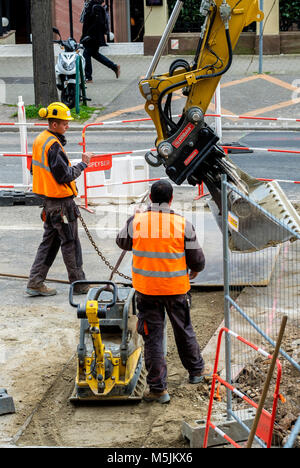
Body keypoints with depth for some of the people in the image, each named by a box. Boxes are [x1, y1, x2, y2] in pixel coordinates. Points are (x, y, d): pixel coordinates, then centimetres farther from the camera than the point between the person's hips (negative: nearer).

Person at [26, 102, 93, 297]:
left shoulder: (40, 140, 9)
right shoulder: (53, 145, -21)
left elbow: (35, 169, 18)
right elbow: (64, 176, -22)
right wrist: (83, 164, -13)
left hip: (48, 199, 9)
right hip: (61, 201, -9)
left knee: (50, 241, 14)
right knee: (70, 243, 1)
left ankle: (36, 282, 13)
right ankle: (79, 285, 10)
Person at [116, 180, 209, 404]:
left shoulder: (136, 222, -8)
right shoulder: (183, 225, -10)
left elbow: (123, 242, 13)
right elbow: (197, 259, -3)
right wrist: (195, 271, 20)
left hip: (146, 290, 0)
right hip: (176, 288, 0)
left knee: (153, 338, 5)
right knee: (184, 331, 21)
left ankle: (158, 389, 5)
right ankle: (196, 370, 40)